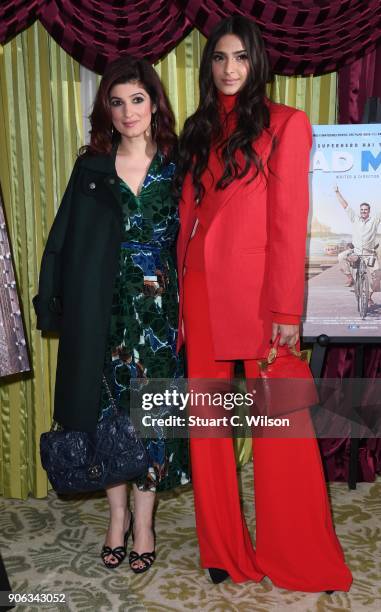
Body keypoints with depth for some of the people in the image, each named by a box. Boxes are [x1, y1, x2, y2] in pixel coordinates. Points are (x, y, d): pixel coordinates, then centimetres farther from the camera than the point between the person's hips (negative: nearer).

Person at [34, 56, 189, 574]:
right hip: (102, 309, 1)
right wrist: (51, 299, -3)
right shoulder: (91, 167, 5)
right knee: (107, 408, 8)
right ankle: (118, 514, 27)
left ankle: (143, 521, 22)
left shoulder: (177, 165, 2)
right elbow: (63, 240, 4)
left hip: (159, 306, -1)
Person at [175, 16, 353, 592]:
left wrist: (286, 309, -11)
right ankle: (223, 550, 25)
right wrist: (182, 300, 9)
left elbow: (289, 222, -6)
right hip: (201, 292, 5)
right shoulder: (198, 132, 17)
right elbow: (187, 219, 13)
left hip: (257, 291, -5)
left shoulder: (285, 124, 2)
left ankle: (299, 558, 19)